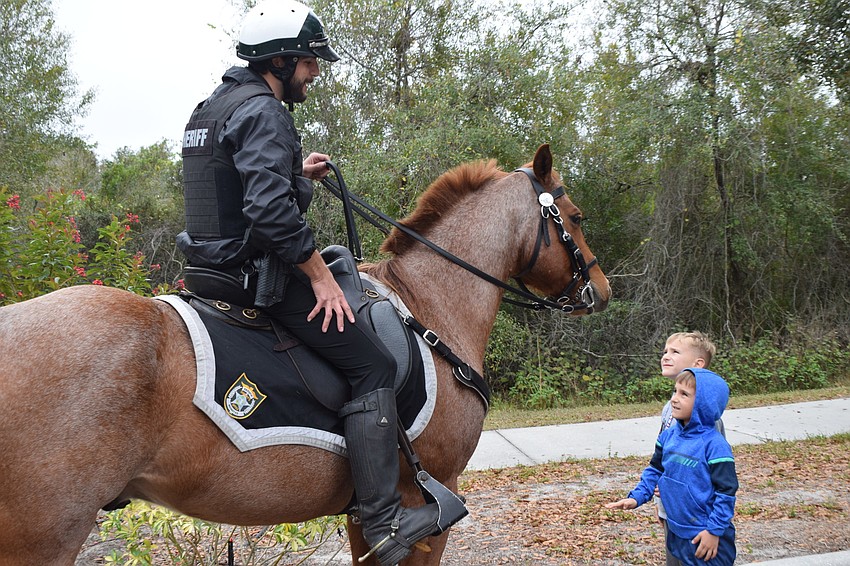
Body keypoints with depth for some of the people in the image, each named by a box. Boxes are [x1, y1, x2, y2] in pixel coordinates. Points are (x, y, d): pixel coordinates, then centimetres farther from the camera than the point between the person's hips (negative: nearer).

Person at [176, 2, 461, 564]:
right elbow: (270, 209, -27)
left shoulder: (212, 106, 17)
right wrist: (320, 275, -20)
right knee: (373, 364, -10)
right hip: (261, 271, -11)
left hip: (218, 261, 11)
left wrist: (296, 173, 19)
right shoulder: (263, 112, -16)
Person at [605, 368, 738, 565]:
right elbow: (655, 470, 15)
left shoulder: (714, 444, -18)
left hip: (704, 537, -7)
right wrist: (637, 497, 4)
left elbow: (726, 491, -16)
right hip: (676, 532, 7)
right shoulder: (669, 435, 2)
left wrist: (714, 530, -15)